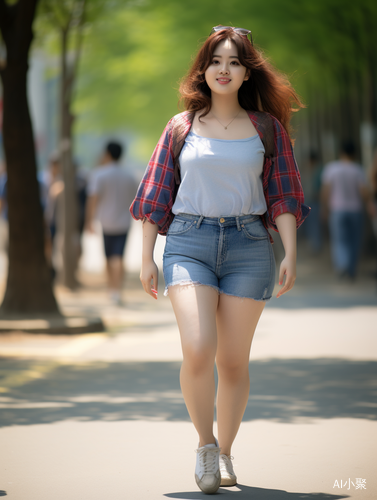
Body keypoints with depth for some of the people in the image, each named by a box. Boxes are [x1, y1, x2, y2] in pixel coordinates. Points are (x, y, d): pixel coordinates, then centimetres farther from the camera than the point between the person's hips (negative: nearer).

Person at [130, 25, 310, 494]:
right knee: (197, 350, -18)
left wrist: (290, 254, -3)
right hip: (189, 243, 0)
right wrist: (147, 258, 6)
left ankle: (225, 453, 21)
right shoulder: (181, 127, 8)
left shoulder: (268, 127, 8)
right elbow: (155, 195, 11)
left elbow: (283, 196, 7)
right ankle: (204, 443, 2)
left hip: (248, 245, 1)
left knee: (233, 360, 4)